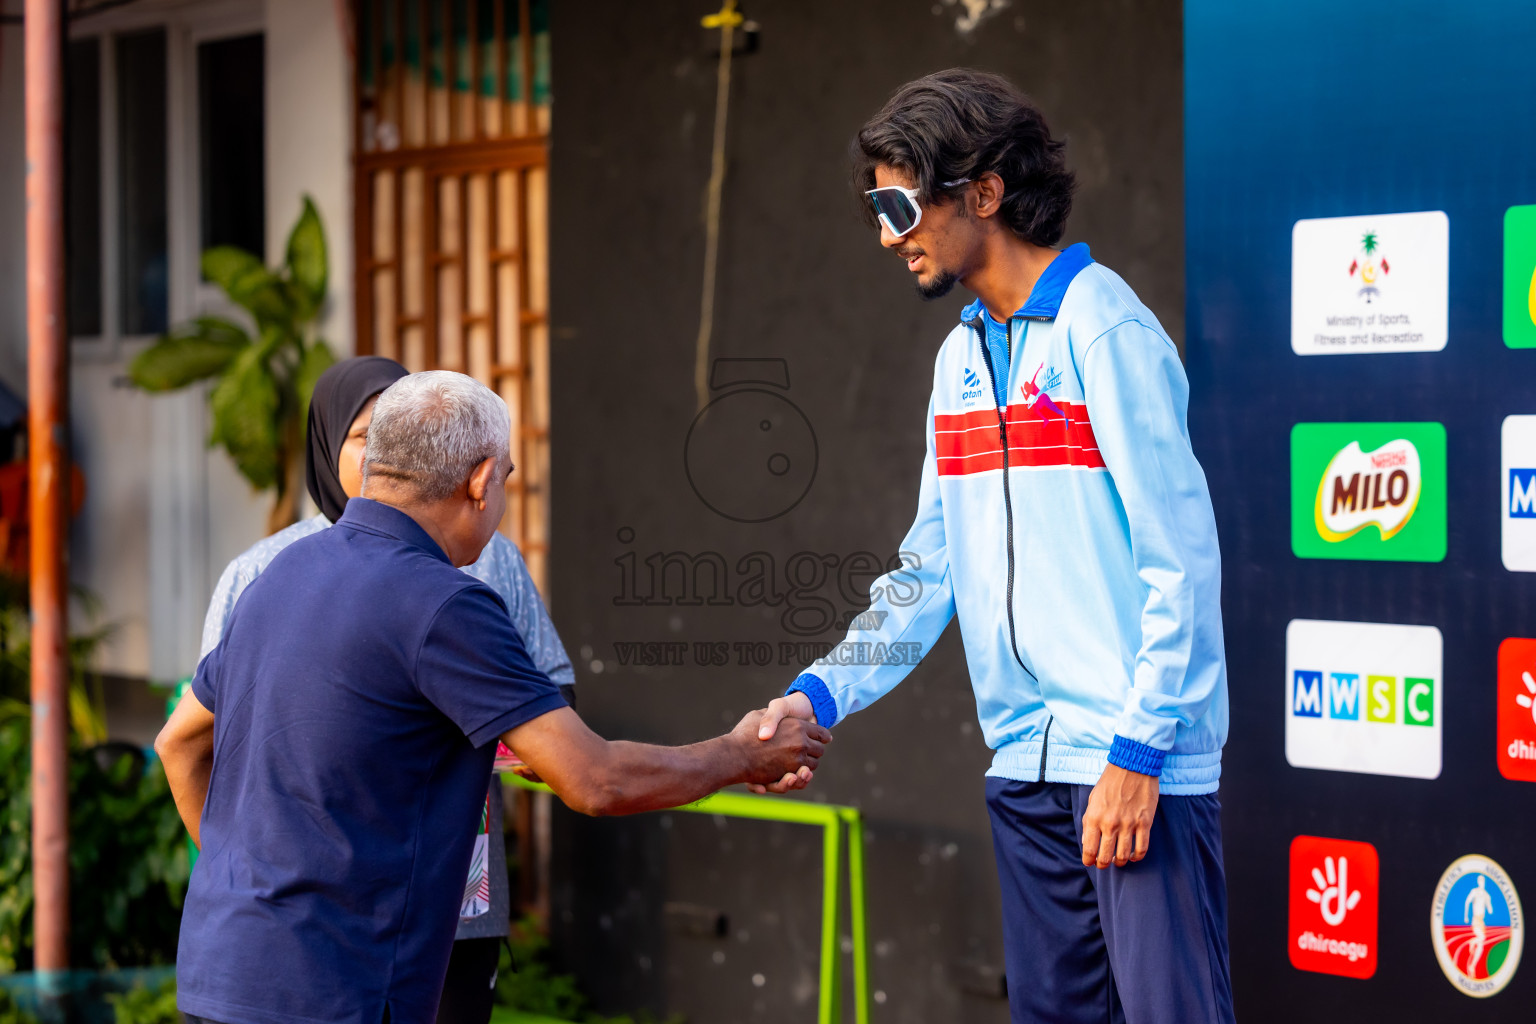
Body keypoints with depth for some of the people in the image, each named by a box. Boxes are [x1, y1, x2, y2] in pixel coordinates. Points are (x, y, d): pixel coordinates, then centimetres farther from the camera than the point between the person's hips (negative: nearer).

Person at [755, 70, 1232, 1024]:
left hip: (1135, 761, -8)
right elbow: (930, 570, 17)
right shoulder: (962, 356, 15)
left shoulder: (1103, 327, -9)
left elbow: (1179, 555, -13)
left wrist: (1138, 749, -17)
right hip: (1027, 763, 8)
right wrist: (822, 693, 5)